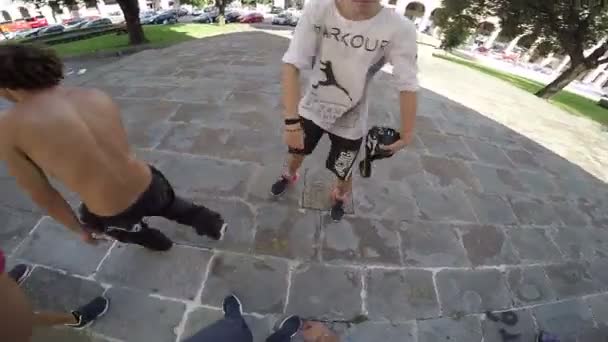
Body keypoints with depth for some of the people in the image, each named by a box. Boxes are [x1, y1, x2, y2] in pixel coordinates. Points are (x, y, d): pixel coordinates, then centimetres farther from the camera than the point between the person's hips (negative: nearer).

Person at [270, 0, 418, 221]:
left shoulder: (400, 29, -23)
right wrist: (291, 121, -30)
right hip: (311, 109, 2)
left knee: (342, 172, 14)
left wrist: (406, 135, -10)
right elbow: (292, 64, -24)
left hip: (350, 122, -1)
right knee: (296, 151, 22)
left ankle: (341, 197, 52)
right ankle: (289, 176, 59)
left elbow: (407, 86, -15)